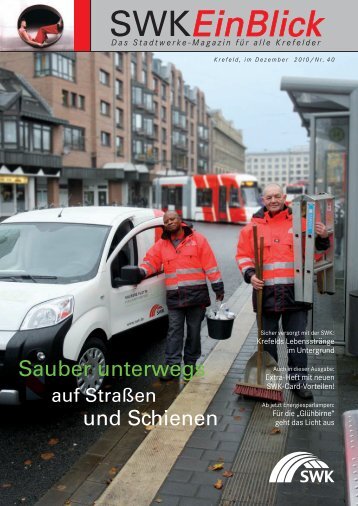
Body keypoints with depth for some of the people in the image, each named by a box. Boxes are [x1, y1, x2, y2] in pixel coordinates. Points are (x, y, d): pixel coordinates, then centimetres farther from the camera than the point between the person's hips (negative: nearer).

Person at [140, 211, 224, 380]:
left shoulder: (197, 239, 1)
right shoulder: (162, 244, 10)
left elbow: (210, 264, -1)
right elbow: (151, 261, 7)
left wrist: (218, 287, -3)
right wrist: (141, 272, -15)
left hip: (196, 294, -1)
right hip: (174, 297, 2)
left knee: (194, 331, 8)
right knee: (174, 331, -1)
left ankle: (190, 363, 21)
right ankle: (172, 365, 1)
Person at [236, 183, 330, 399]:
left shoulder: (299, 222, 4)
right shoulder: (253, 226, 6)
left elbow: (316, 247, 11)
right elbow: (243, 255, 9)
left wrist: (323, 237, -11)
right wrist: (250, 274, -7)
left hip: (294, 292, -1)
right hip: (266, 293, 1)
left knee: (297, 341, 6)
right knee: (268, 341, 13)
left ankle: (299, 381, 20)